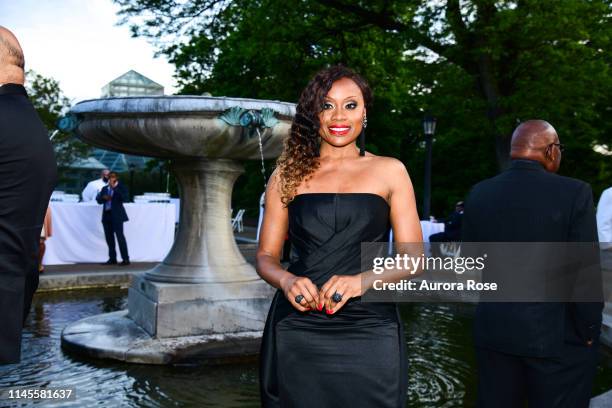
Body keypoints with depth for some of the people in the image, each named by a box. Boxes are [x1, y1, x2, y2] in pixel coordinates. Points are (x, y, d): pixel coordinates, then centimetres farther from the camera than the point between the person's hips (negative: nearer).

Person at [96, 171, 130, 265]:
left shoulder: (121, 188, 2)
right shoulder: (104, 188, 17)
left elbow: (124, 198, -15)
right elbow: (99, 200, 15)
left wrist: (115, 188, -15)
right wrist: (103, 197, -6)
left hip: (116, 215, -6)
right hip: (106, 215, 6)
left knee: (120, 236, -9)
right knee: (109, 237, 6)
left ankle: (125, 259, -7)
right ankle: (112, 259, 12)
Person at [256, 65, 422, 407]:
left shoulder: (389, 171, 6)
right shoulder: (289, 173, 9)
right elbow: (266, 256, 10)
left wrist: (362, 280, -16)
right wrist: (287, 280, -13)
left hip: (369, 334, 0)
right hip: (296, 333, 1)